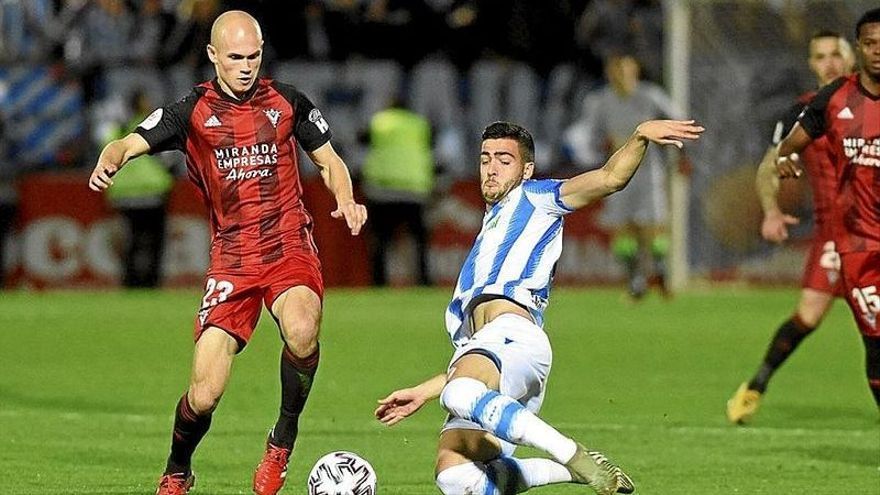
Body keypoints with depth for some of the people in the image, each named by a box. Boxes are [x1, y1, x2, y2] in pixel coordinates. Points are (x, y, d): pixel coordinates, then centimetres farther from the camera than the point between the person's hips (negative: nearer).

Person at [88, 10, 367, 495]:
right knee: (205, 395, -8)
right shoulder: (193, 112, 1)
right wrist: (109, 162, -35)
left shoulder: (286, 102, 5)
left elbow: (330, 160, 16)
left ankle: (284, 438, -9)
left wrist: (346, 200, -5)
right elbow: (132, 143, -11)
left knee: (301, 328, -34)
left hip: (289, 247, 0)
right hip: (231, 258, 0)